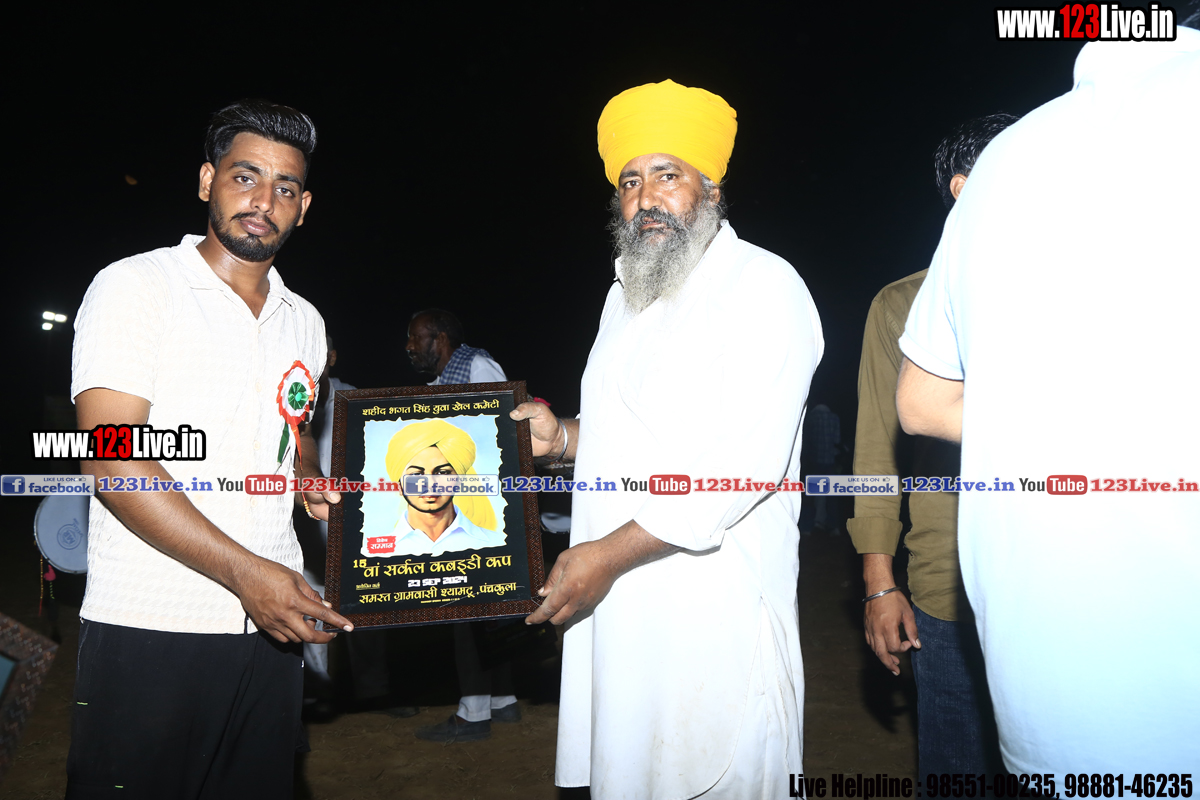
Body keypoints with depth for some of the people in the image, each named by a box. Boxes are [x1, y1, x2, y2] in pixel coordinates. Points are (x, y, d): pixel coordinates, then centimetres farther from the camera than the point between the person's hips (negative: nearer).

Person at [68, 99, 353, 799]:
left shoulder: (305, 322, 13)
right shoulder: (135, 287, -4)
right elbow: (111, 458, -14)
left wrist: (312, 482, 2)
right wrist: (245, 572, -20)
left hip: (272, 621, 5)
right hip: (147, 631, -5)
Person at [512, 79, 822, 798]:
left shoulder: (764, 286, -10)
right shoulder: (625, 297, 16)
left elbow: (743, 462, -21)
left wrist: (609, 552, -21)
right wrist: (564, 437, 4)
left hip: (716, 611, -7)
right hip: (616, 605, 7)